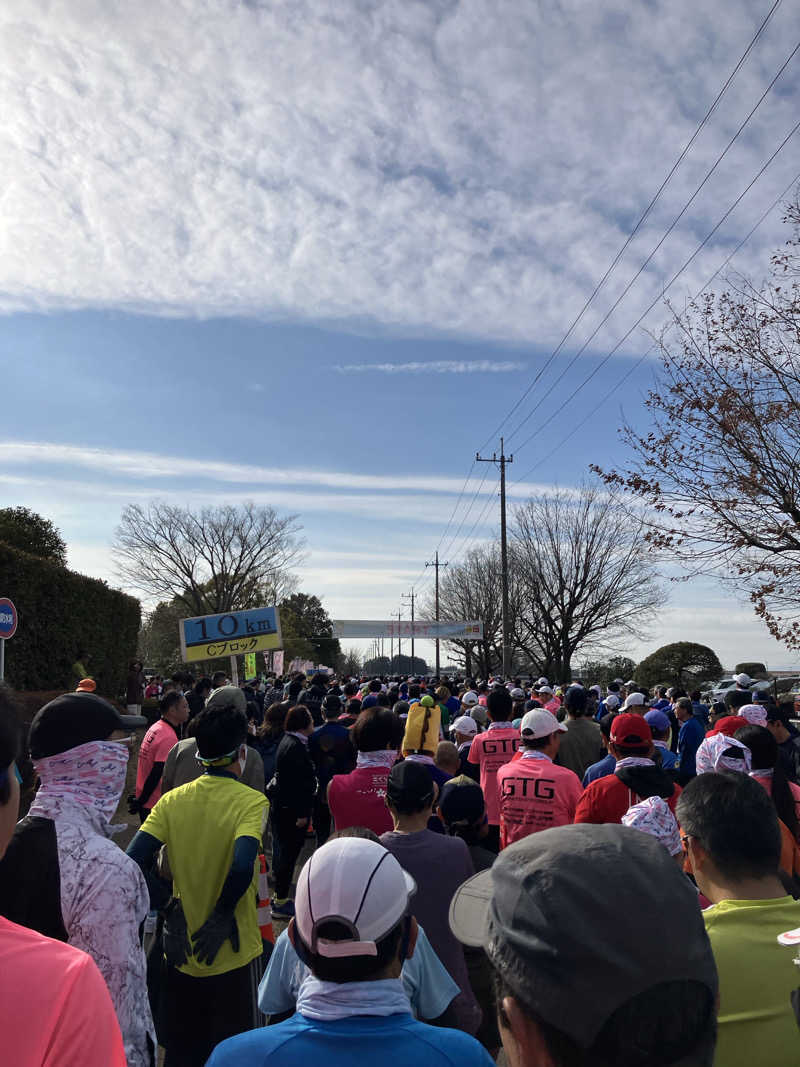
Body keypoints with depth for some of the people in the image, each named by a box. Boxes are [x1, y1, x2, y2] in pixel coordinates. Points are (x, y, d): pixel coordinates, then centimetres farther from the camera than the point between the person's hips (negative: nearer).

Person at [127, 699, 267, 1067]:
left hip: (180, 954, 4)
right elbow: (242, 868, -31)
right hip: (233, 956, -3)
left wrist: (168, 912, -5)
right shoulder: (251, 802, -18)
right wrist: (223, 917, -15)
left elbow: (133, 862, -13)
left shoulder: (172, 800, -5)